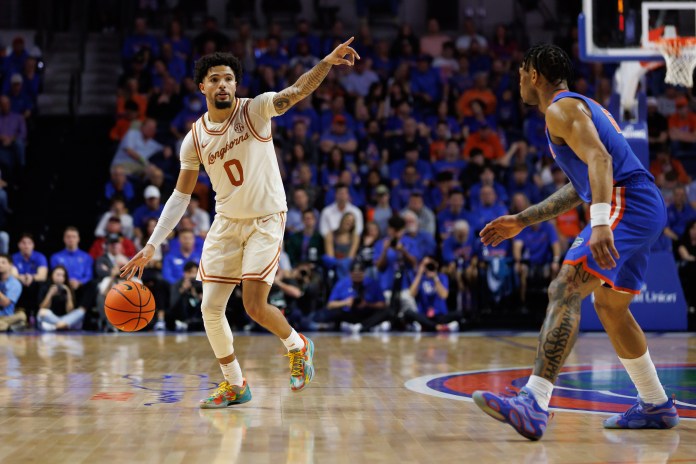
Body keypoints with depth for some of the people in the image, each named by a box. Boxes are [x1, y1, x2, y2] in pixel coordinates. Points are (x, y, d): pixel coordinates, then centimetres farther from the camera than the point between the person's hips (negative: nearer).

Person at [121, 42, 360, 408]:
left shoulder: (254, 110, -11)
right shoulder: (195, 138, -2)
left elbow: (297, 92, -26)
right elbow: (181, 195, 4)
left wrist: (327, 62, -45)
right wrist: (151, 246, -3)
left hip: (266, 219, -4)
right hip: (226, 222, 4)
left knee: (254, 306, -13)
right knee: (210, 308, -3)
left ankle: (298, 346, 19)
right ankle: (234, 385, 16)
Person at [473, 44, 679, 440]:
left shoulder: (561, 109, -5)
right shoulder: (579, 106, 27)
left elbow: (600, 160, -23)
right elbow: (580, 188, 33)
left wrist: (600, 223, -36)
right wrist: (522, 221, 34)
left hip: (626, 205, -10)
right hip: (645, 209, 10)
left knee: (566, 290, -21)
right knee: (610, 306, 23)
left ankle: (534, 405, -35)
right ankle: (656, 406, 32)